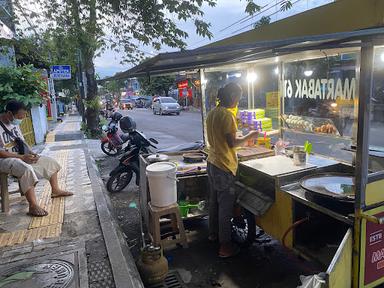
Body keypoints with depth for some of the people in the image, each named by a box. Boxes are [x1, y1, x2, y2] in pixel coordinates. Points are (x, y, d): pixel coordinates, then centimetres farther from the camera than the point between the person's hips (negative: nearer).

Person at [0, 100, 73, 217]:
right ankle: (33, 206, -34)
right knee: (26, 169, -38)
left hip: (20, 156, 9)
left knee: (50, 161, 7)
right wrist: (22, 157, -26)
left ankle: (55, 190, 21)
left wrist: (30, 153, -5)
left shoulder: (14, 123, 6)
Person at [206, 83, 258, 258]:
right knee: (226, 206, 1)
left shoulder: (212, 113, 9)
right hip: (224, 166, -9)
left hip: (212, 163, 9)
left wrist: (238, 137, 17)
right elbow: (232, 143, -19)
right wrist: (250, 136, -5)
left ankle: (213, 233, 38)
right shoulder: (226, 115, -19)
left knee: (214, 201, 21)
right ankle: (225, 246, 12)